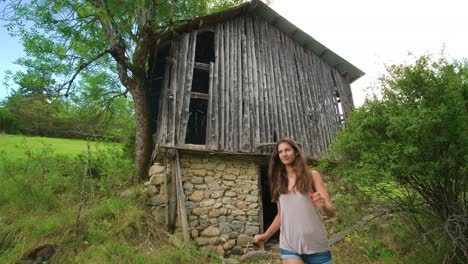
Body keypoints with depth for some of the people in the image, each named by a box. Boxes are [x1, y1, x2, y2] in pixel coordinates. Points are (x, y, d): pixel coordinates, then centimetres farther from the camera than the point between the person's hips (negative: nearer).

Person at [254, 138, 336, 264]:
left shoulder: (312, 175, -1)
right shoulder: (279, 182, 7)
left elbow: (331, 211, -7)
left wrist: (323, 206, -28)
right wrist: (266, 235, 3)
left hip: (316, 246, -1)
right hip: (289, 246, 2)